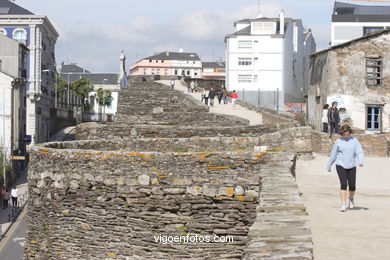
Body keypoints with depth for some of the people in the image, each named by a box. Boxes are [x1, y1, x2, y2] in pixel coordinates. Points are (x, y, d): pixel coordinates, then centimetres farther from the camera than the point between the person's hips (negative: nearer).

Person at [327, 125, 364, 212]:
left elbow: (360, 152, -3)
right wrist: (329, 166, 15)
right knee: (343, 184, -14)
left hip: (351, 166, 2)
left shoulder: (354, 140, 3)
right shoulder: (338, 142, 0)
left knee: (352, 186, 1)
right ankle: (344, 205, -10)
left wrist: (360, 161, -22)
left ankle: (351, 198, 35)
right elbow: (333, 155, 8)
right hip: (341, 165, -2)